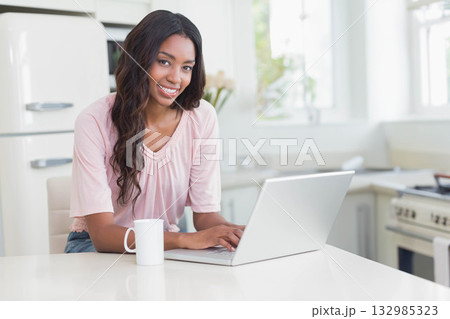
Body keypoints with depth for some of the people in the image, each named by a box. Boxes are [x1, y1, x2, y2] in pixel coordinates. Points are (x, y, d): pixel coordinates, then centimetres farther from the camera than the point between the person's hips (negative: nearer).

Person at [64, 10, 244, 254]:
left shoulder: (202, 117, -10)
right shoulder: (95, 121, -20)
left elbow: (205, 213, -8)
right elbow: (101, 233, -25)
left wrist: (238, 232, -31)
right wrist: (187, 239, -40)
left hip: (165, 244, 3)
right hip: (95, 245, -2)